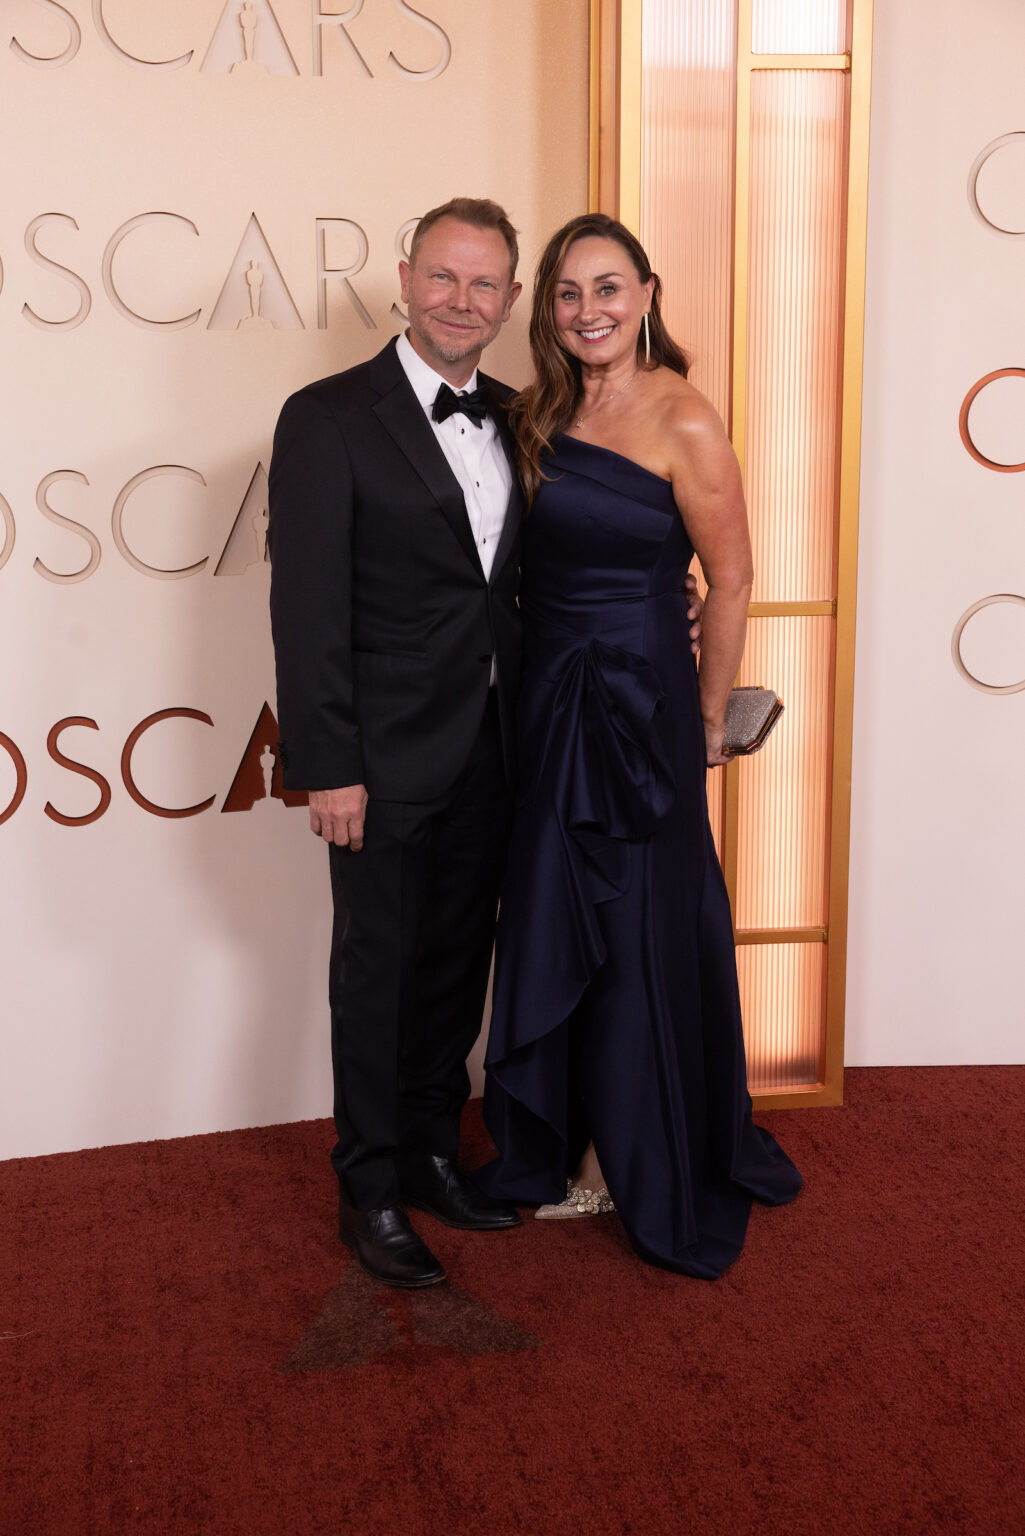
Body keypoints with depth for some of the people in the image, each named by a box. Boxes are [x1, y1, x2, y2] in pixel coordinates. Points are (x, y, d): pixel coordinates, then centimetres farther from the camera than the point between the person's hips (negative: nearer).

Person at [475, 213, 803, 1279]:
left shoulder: (683, 422, -13)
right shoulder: (541, 414, 6)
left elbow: (730, 581, -8)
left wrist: (708, 718, 0)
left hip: (640, 702, -6)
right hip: (544, 704, 6)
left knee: (638, 934, 7)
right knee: (553, 926, 13)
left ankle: (643, 1166, 27)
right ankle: (573, 1147, 31)